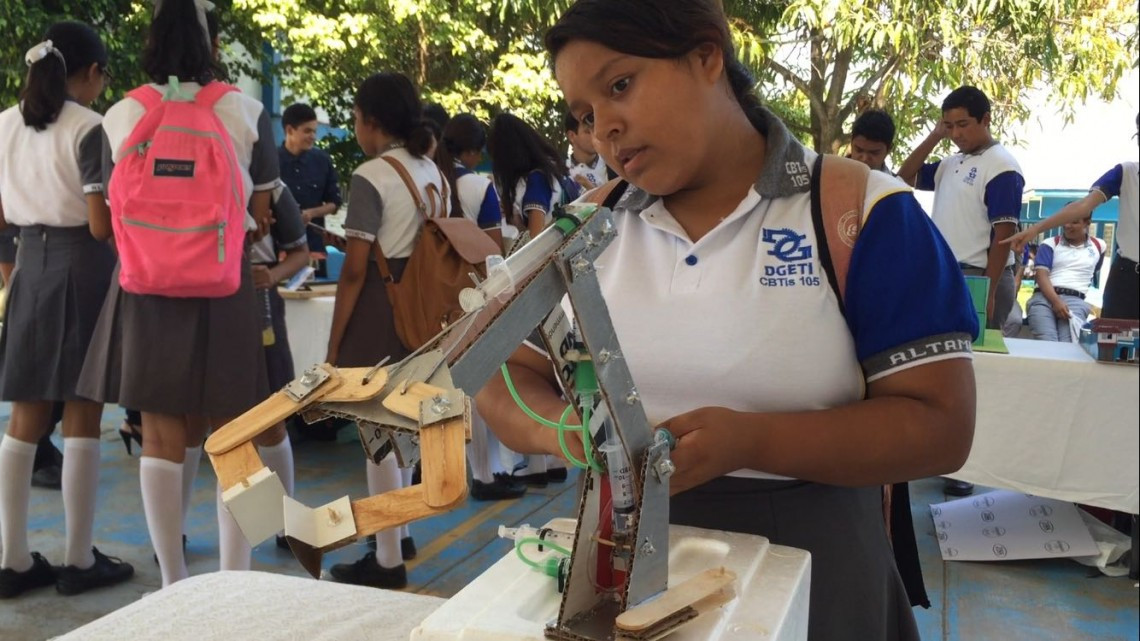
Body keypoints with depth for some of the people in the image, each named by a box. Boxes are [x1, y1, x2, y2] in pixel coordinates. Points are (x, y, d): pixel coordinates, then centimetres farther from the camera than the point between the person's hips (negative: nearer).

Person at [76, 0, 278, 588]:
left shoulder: (118, 118, 2)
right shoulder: (246, 112, -3)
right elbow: (261, 214, -1)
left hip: (148, 287, 2)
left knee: (162, 436, 9)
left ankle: (173, 581, 16)